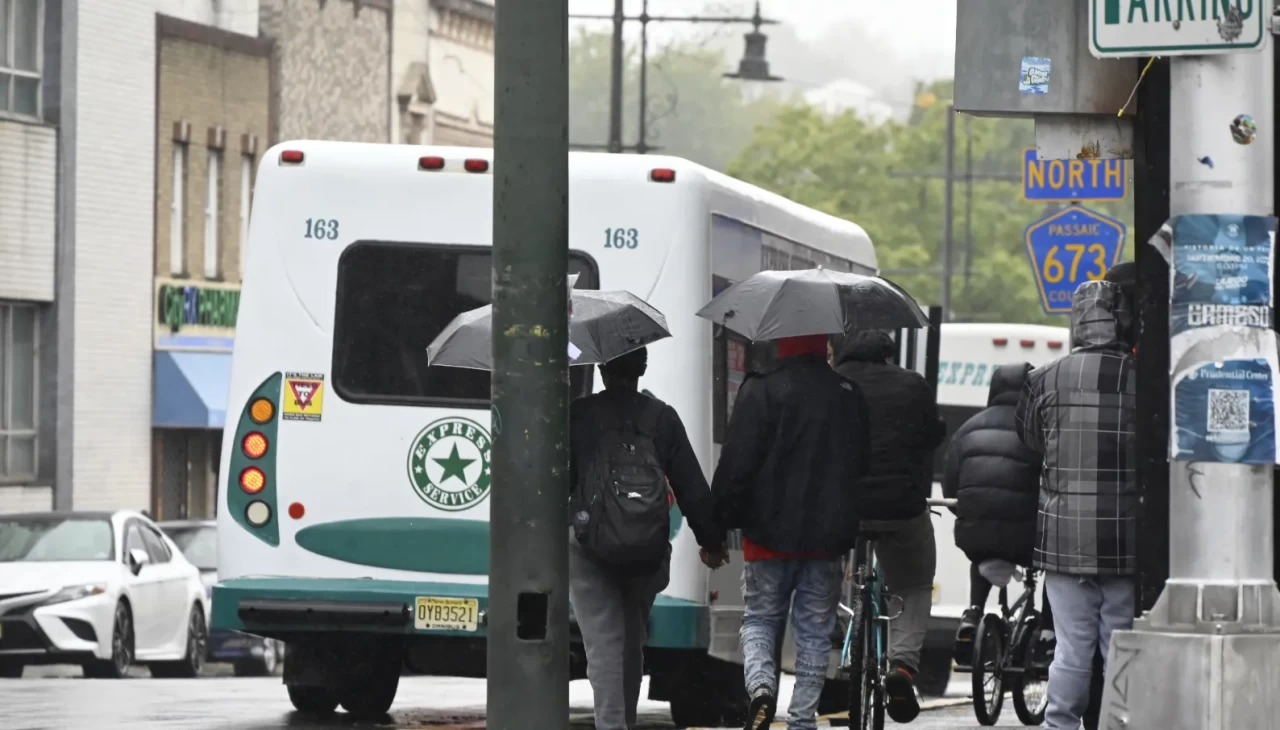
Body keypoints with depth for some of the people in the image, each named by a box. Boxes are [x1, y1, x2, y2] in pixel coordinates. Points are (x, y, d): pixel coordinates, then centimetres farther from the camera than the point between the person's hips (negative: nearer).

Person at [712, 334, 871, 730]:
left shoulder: (761, 390, -9)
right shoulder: (849, 395, 6)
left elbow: (737, 463, -12)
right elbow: (864, 463, 14)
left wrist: (721, 520, -3)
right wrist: (850, 527, 22)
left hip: (771, 534, -3)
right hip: (828, 536, 3)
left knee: (760, 619, 11)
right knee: (815, 631, 9)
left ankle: (760, 684, -15)